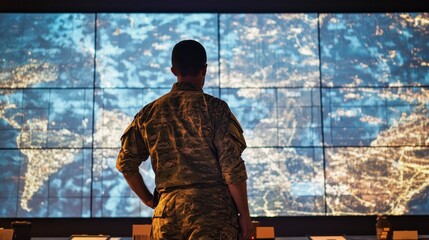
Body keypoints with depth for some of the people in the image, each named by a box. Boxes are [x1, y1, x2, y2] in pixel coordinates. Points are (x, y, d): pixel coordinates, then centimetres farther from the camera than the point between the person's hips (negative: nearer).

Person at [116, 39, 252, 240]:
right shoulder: (214, 108, -6)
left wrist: (149, 200, 17)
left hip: (166, 210, 4)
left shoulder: (149, 113, 8)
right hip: (211, 208, -4)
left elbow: (125, 163, 11)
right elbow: (232, 168, -9)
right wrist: (244, 215, -2)